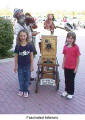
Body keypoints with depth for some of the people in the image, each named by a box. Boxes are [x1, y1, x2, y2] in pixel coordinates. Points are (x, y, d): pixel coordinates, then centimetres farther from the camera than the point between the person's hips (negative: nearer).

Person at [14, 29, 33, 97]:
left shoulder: (29, 45, -8)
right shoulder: (17, 46, -7)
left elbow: (31, 56, -2)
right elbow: (16, 57, 0)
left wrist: (32, 65, -2)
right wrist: (16, 66, 1)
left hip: (27, 65, 0)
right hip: (20, 65, 1)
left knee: (27, 78, 10)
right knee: (21, 79, 12)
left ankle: (26, 91, 27)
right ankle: (21, 90, 32)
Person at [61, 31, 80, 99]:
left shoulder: (76, 47, -15)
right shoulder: (65, 46, 1)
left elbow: (78, 58, -11)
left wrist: (76, 68, -11)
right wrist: (63, 64, 9)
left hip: (72, 67, -4)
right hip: (66, 66, 5)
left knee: (71, 80, 9)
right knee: (66, 79, 17)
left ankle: (71, 93, 25)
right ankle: (66, 91, 35)